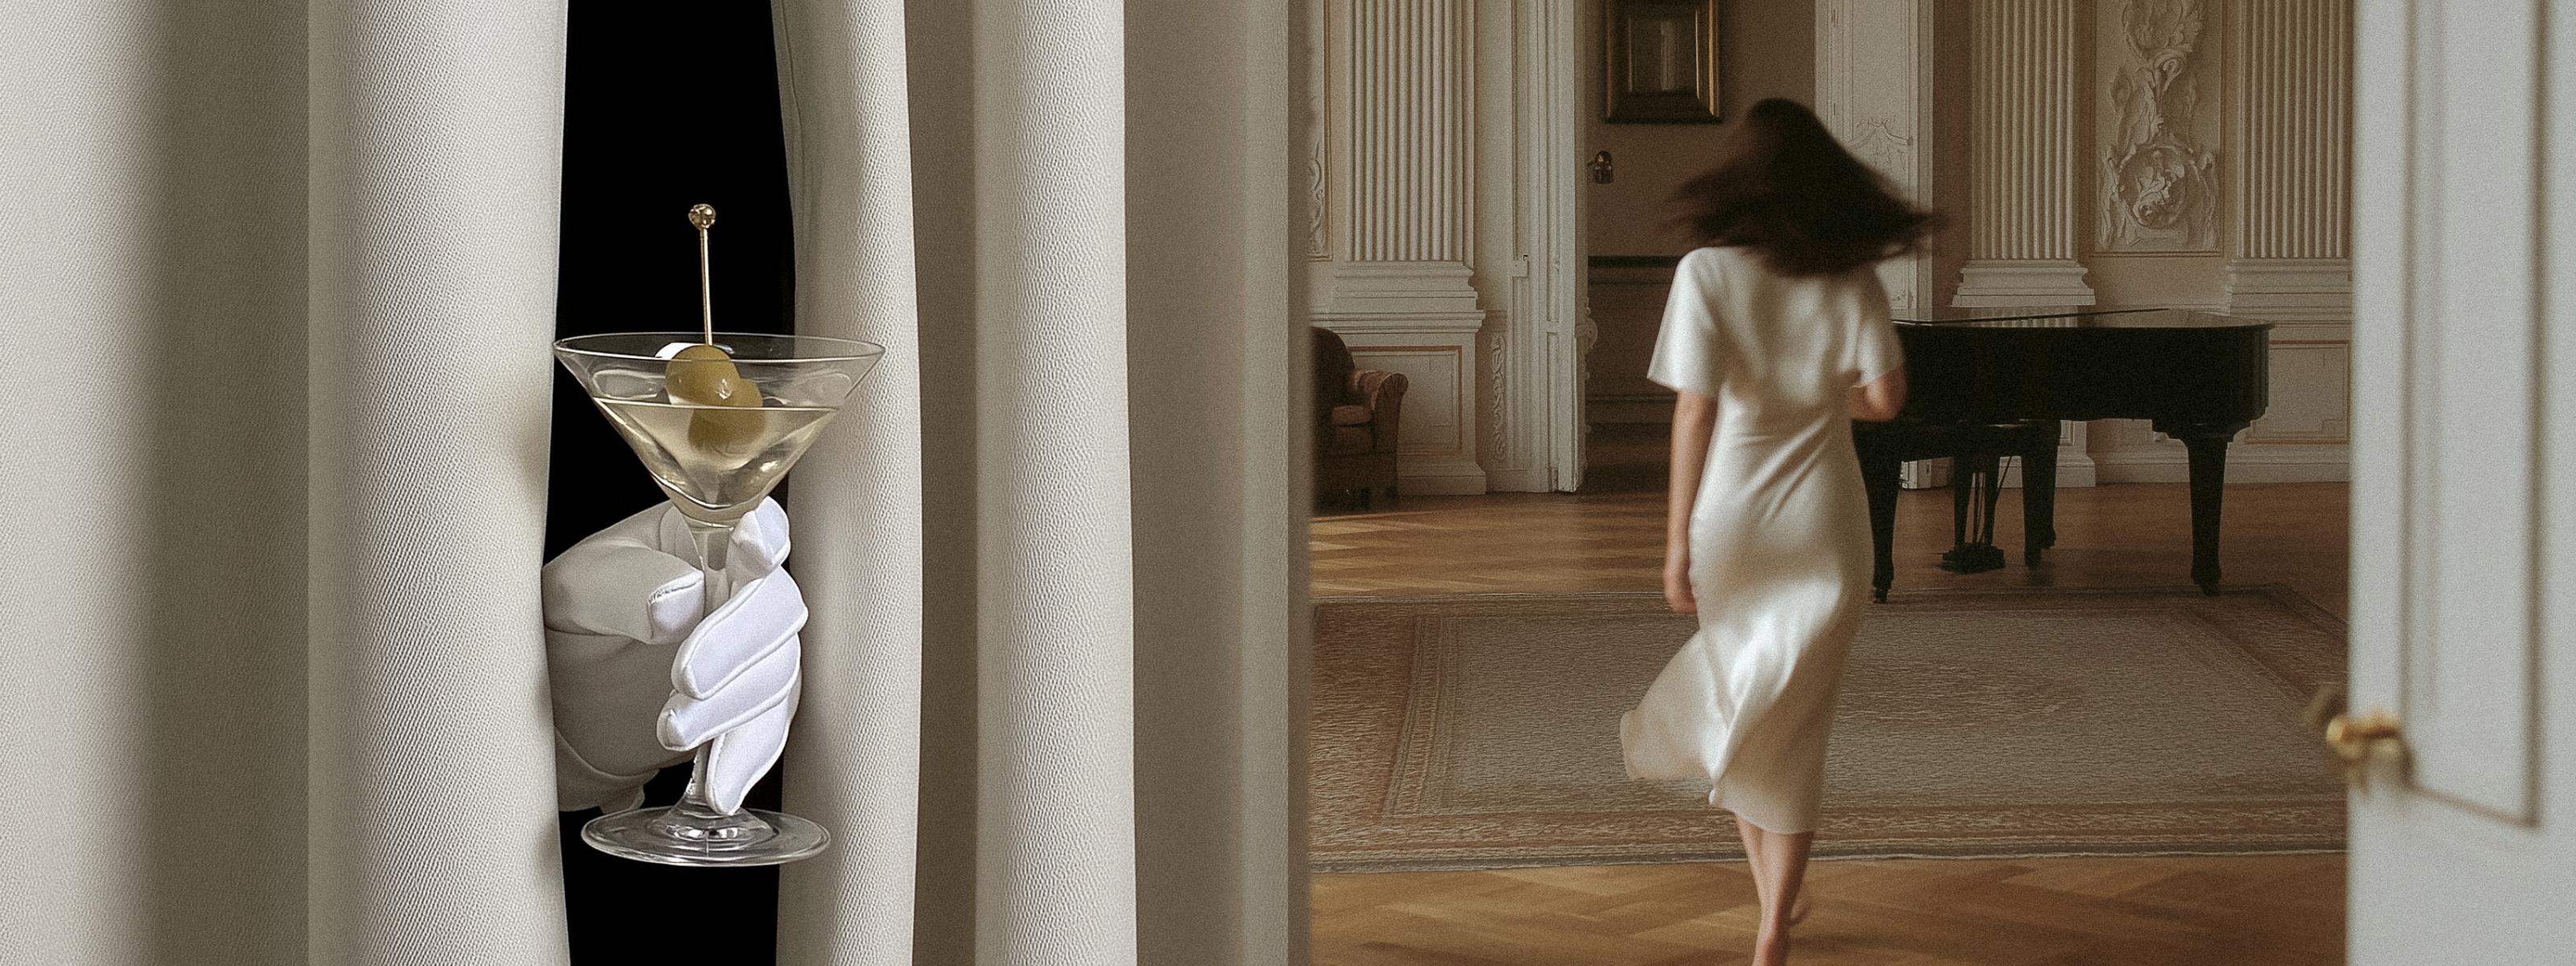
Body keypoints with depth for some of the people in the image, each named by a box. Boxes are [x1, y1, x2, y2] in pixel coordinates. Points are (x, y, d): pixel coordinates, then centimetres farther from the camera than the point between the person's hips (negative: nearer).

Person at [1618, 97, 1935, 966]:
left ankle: (1773, 889, 23)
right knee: (1795, 725, 10)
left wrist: (1678, 540, -8)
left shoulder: (1708, 270, -9)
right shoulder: (1853, 276, -2)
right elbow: (1886, 398, -6)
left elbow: (1696, 411, -12)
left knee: (1732, 699, 20)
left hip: (1732, 518, -1)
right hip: (1824, 527, 1)